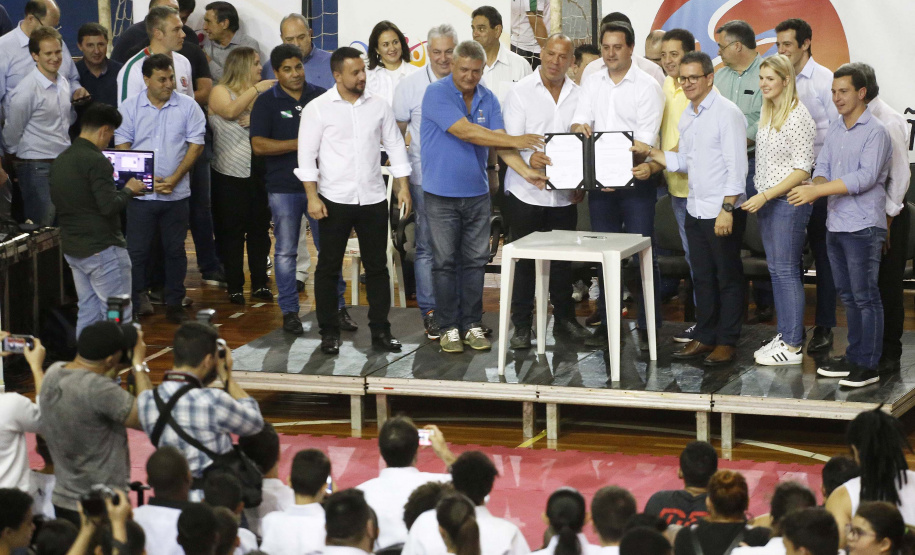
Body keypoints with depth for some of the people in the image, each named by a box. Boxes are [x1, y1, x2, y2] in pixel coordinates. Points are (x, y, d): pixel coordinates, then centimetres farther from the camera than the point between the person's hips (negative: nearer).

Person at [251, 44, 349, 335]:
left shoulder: (321, 97, 7)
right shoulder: (267, 102, 0)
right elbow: (258, 145, -9)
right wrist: (299, 144, -15)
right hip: (283, 188, -2)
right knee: (286, 251, 3)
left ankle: (337, 306, 11)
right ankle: (289, 311, 11)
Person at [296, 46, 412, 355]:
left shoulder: (378, 105, 5)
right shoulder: (318, 109, -5)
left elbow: (395, 146, 10)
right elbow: (307, 155, -6)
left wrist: (402, 186, 4)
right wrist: (312, 197, -11)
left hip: (373, 199, 3)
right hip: (335, 200, -3)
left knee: (377, 266, 6)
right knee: (329, 268, 4)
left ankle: (380, 330, 14)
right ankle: (329, 332, 13)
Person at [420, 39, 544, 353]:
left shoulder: (488, 100, 6)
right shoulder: (437, 94, -12)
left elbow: (499, 139, 0)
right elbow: (465, 132, -21)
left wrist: (526, 171, -17)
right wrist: (515, 140, -20)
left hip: (477, 194, 5)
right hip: (442, 194, -5)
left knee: (475, 262, 7)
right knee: (445, 262, 1)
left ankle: (472, 325, 14)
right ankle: (449, 327, 8)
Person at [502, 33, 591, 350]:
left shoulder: (577, 95, 7)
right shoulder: (521, 92, -3)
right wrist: (529, 159, -31)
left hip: (564, 194, 3)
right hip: (527, 192, -3)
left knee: (563, 260, 10)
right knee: (524, 260, 2)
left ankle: (564, 320, 21)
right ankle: (521, 326, 9)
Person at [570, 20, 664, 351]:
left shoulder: (647, 87, -5)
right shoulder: (591, 84, 10)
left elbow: (645, 138, -12)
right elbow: (580, 121, 2)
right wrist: (580, 127, -24)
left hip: (636, 182, -4)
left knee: (642, 255, -3)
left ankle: (648, 327, 2)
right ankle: (606, 322, 17)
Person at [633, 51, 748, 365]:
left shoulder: (727, 113, -12)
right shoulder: (686, 117, 13)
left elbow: (736, 166, -16)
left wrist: (727, 209, -21)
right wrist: (651, 154, 3)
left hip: (724, 210, -8)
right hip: (695, 210, 8)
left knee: (727, 278, 2)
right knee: (702, 277, 13)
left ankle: (727, 341, 8)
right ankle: (704, 336, 21)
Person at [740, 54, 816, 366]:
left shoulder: (798, 117, -15)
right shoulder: (767, 113, 10)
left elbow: (802, 170, -17)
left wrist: (766, 196, -19)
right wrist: (758, 197, 12)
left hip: (788, 201, -8)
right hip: (765, 200, 8)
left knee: (786, 271, -6)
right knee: (775, 270, 12)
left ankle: (793, 346, -2)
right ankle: (784, 334, 19)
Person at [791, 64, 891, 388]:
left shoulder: (875, 132, -11)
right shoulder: (835, 130, 14)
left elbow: (866, 177, -20)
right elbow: (823, 166, 11)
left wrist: (817, 191, -23)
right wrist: (814, 187, -14)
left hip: (863, 227, -8)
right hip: (835, 224, 8)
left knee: (865, 297, -5)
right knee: (848, 296, 15)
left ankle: (868, 366, -2)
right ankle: (854, 357, 24)